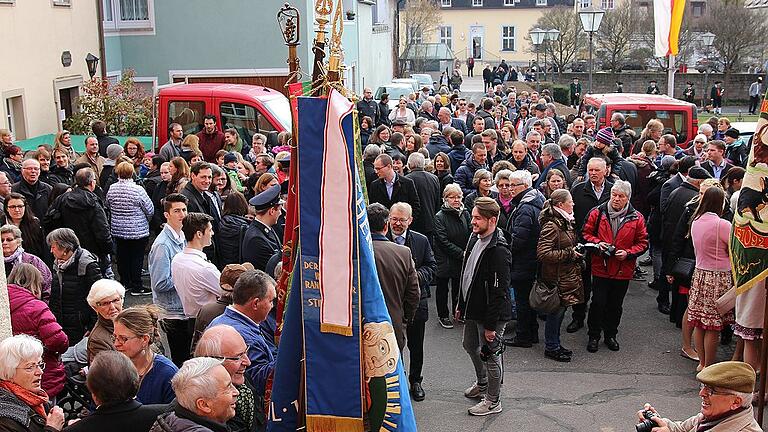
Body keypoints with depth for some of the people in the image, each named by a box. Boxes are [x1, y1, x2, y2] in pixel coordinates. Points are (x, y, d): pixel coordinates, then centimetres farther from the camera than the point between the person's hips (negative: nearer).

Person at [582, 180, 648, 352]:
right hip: (601, 267, -1)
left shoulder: (636, 218, -2)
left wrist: (628, 253, -13)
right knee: (598, 303, 2)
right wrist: (597, 243, -14)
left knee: (615, 305, 14)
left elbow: (643, 242, 3)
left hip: (623, 270, 1)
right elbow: (586, 233, 5)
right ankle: (594, 336, 17)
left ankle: (610, 335, 31)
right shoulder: (597, 213, -4)